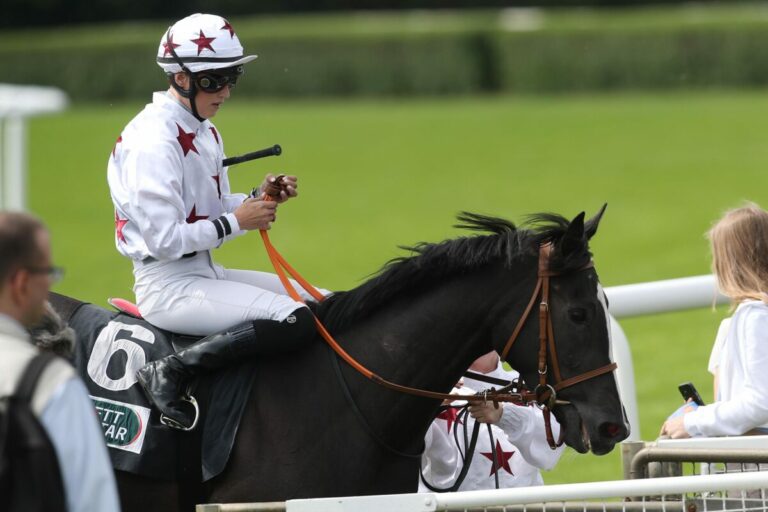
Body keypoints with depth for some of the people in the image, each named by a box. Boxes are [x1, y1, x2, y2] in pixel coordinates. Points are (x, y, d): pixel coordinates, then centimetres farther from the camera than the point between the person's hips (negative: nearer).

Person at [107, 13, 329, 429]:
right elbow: (163, 238, -22)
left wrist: (262, 199, 0)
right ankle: (170, 374, -21)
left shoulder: (204, 132, 11)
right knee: (294, 321, -26)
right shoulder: (154, 140, -19)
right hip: (168, 284, -10)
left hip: (204, 272, 10)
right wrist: (237, 222, -18)